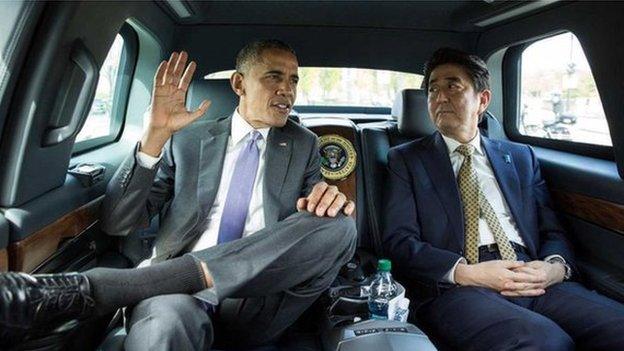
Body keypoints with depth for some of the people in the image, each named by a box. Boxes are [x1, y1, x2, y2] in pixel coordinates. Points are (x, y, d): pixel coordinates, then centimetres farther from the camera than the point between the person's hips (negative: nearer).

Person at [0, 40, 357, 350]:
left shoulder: (304, 146, 17)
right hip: (179, 288, -5)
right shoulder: (188, 140, 13)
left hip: (254, 300, 6)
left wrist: (327, 200, -10)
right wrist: (155, 134, -7)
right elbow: (117, 223, 7)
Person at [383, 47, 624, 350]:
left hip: (532, 278, 5)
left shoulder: (520, 157, 21)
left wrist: (555, 266, -6)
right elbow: (399, 242, -1)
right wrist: (466, 273, -16)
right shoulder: (406, 159, 10)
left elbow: (551, 231, 18)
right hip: (456, 289, -4)